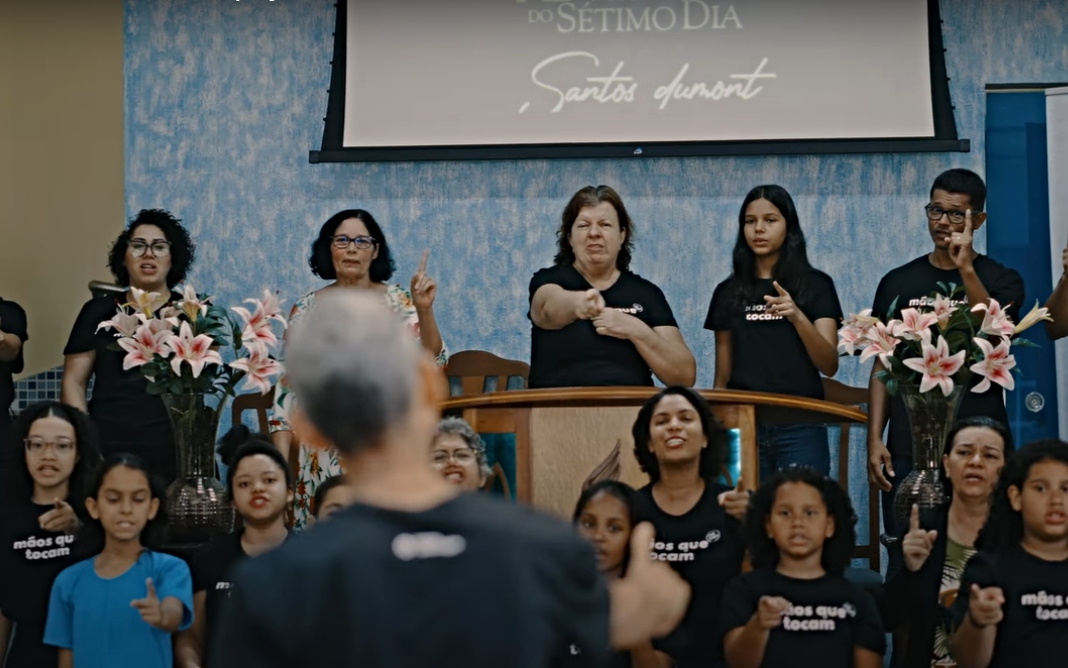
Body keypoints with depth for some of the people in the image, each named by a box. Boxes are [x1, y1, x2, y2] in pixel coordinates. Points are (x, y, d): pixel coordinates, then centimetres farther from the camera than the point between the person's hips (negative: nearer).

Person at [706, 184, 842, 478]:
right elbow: (722, 375, 12)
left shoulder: (815, 284, 3)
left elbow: (830, 366, -7)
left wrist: (797, 317, -22)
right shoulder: (728, 291, 10)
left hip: (799, 428, -2)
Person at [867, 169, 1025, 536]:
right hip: (907, 449, 2)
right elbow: (883, 368, 11)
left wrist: (966, 269, -22)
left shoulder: (1002, 280, 5)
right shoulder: (897, 283, 11)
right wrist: (874, 438, 3)